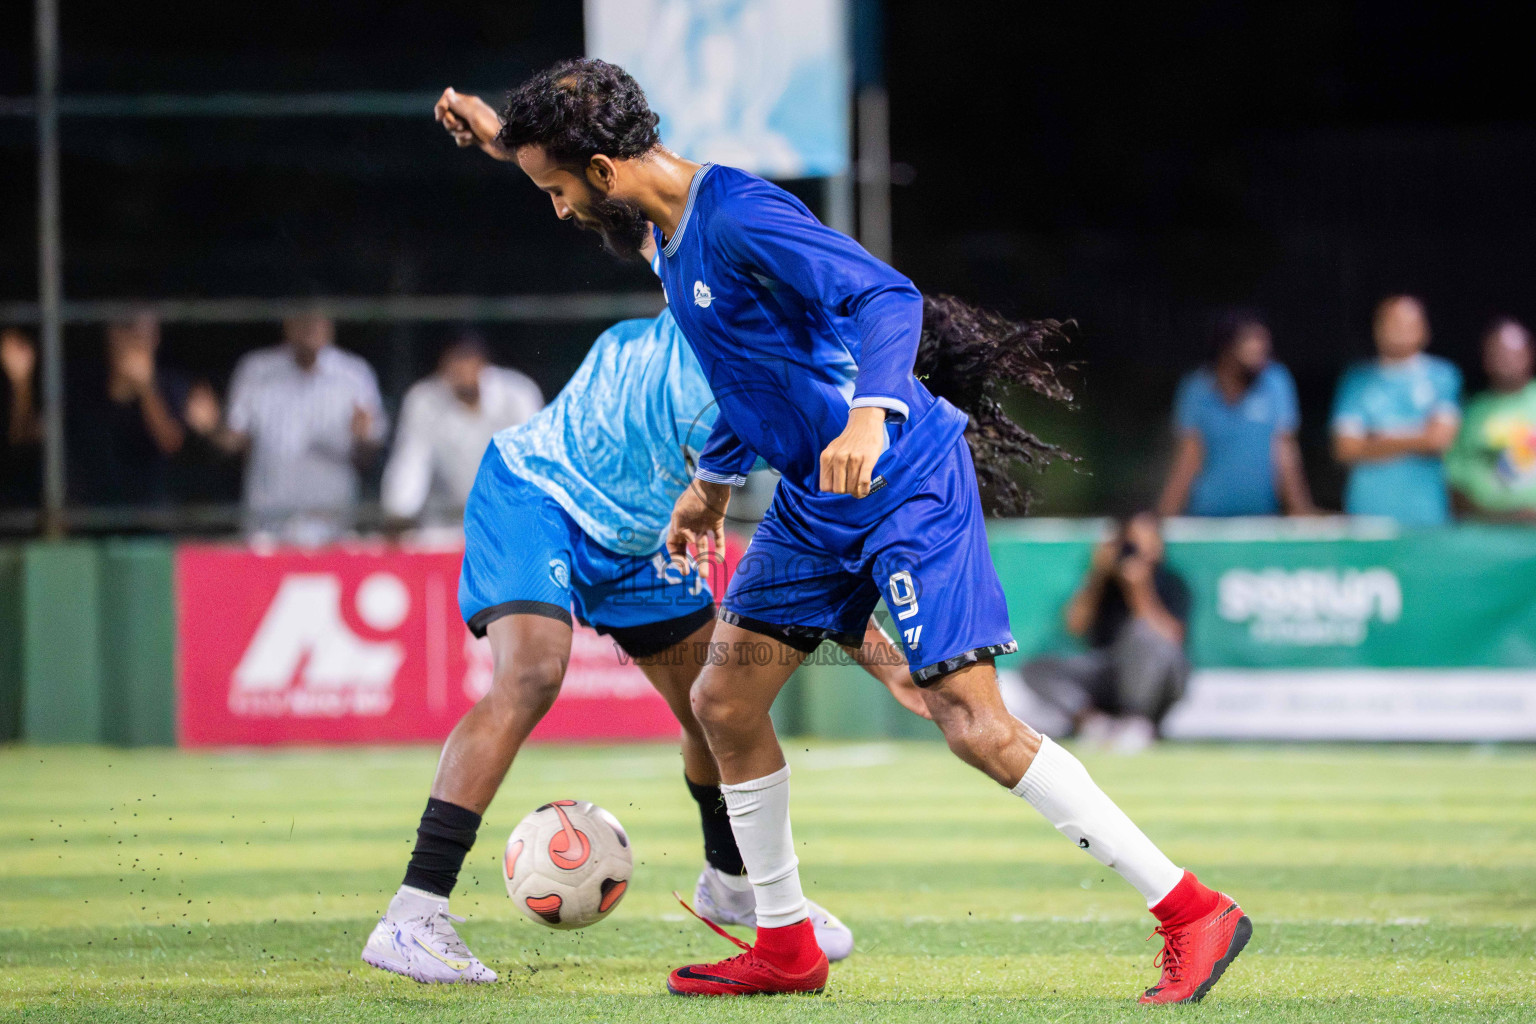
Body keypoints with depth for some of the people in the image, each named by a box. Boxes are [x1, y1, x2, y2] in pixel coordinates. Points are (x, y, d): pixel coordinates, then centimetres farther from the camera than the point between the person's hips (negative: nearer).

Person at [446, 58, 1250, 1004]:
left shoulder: (739, 218, -20)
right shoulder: (671, 226, 10)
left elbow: (887, 296, -29)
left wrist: (872, 412, -43)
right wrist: (714, 481, 33)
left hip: (907, 485, -10)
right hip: (816, 500, 10)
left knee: (976, 726, -15)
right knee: (725, 702, 9)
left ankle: (1195, 914, -10)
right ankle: (787, 948, 22)